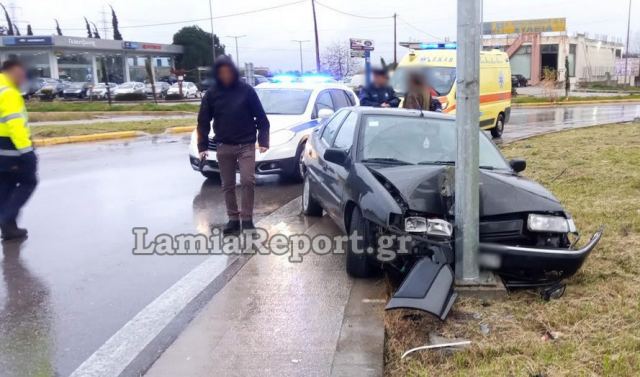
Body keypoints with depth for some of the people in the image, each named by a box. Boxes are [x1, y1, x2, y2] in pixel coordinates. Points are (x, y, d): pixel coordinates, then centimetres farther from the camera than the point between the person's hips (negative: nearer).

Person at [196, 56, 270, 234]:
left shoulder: (246, 90, -2)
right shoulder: (211, 93, 3)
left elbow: (261, 117, 0)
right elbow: (203, 121, 6)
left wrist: (263, 140, -7)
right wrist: (202, 146, -1)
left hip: (246, 145, -2)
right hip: (224, 147, 2)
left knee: (248, 181, -12)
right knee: (228, 186, 7)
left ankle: (247, 218, -1)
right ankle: (233, 219, 18)